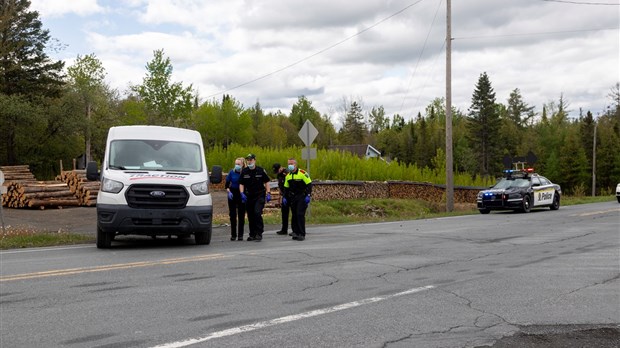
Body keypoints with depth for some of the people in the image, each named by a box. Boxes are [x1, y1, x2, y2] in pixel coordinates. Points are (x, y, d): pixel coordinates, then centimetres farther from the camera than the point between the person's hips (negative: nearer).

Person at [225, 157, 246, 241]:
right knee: (232, 215, 4)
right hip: (232, 194, 2)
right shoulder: (232, 172, 0)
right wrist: (229, 191, -10)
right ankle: (233, 235, 12)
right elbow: (226, 184, 6)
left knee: (241, 215, 2)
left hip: (241, 195, -2)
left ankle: (240, 235, 8)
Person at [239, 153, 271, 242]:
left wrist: (268, 193, -3)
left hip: (260, 195, -3)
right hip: (249, 196, 3)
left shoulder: (261, 170, -3)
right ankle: (252, 234, 19)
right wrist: (242, 193, -7)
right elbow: (241, 184, 9)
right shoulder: (244, 171, 2)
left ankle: (259, 234, -13)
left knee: (257, 213, -19)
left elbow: (266, 182, 5)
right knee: (250, 216, 8)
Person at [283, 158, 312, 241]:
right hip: (293, 198, 6)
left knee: (300, 215, -12)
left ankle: (302, 234, -9)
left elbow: (309, 184, -8)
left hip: (302, 197, -6)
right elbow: (286, 188, 18)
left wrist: (308, 195, -14)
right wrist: (285, 197, 10)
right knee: (294, 215, 6)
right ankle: (295, 232, 13)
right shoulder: (288, 176, 10)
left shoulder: (302, 173, -9)